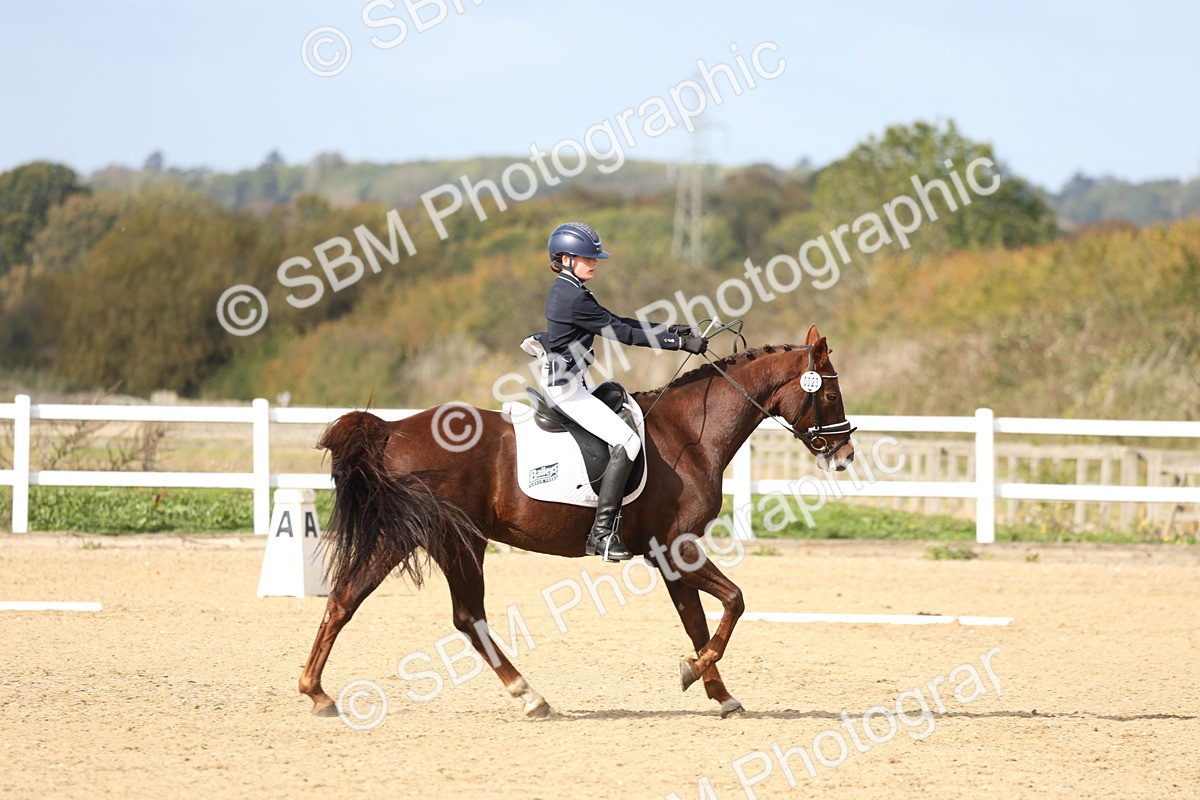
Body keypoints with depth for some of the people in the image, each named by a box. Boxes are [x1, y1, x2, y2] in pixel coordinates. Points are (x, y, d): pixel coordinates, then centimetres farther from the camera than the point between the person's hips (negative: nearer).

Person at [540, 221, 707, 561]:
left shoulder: (565, 291, 12)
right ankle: (602, 533, -19)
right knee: (626, 441, -16)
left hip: (560, 380, 11)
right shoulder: (574, 298, -20)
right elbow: (623, 333, -18)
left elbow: (617, 323, 15)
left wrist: (667, 329, 9)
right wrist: (679, 342, -15)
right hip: (565, 386, -11)